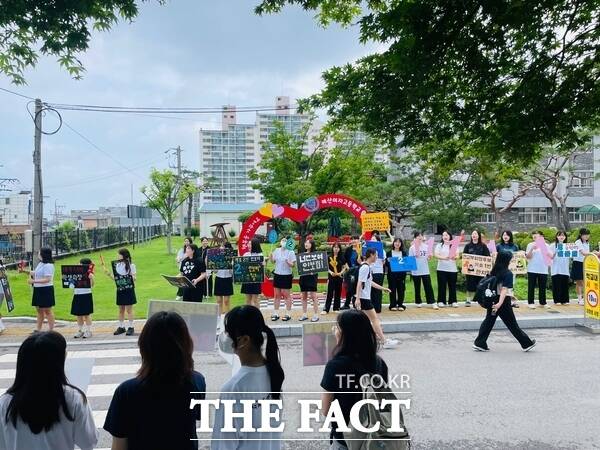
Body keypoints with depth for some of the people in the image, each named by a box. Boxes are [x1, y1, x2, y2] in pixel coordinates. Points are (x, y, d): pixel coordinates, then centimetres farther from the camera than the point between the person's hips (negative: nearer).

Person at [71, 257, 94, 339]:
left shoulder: (89, 274, -6)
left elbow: (91, 285, -14)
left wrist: (91, 278, -30)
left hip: (86, 295, -5)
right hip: (77, 295, 5)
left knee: (86, 314, 1)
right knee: (78, 315, 10)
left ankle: (88, 331, 10)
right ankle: (80, 330, 22)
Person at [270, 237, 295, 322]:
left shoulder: (290, 252, -7)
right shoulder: (277, 250, 5)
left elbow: (293, 265, -9)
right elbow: (273, 261, 10)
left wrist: (288, 262, -28)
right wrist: (271, 256, -10)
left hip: (286, 275, -4)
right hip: (277, 274, 4)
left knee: (286, 295, 3)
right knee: (277, 295, 10)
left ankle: (288, 314, 11)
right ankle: (276, 313, 17)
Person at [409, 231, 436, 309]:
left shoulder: (426, 246, 6)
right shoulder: (412, 248, -3)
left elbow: (428, 258, 11)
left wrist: (429, 257, -10)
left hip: (425, 270, 2)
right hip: (416, 271, -2)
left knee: (428, 287, 0)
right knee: (417, 288, 9)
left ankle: (432, 303, 1)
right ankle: (418, 302, 20)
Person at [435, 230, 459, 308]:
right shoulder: (439, 245, 6)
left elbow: (457, 256, 0)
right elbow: (436, 255, -6)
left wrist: (454, 257, -23)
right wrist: (443, 258, -24)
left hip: (452, 269, 1)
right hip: (442, 269, -1)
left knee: (452, 286, 4)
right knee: (442, 286, 0)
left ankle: (453, 301, 12)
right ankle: (441, 301, 6)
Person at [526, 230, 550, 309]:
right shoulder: (530, 245, 2)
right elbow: (528, 257, -4)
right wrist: (532, 249, -17)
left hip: (543, 270, 2)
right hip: (532, 269, -2)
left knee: (542, 287, 7)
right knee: (531, 287, 1)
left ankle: (543, 302, 16)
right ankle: (531, 302, 6)